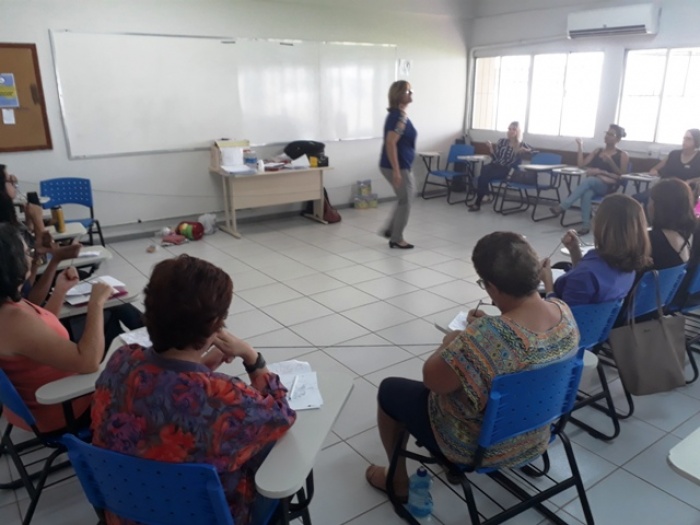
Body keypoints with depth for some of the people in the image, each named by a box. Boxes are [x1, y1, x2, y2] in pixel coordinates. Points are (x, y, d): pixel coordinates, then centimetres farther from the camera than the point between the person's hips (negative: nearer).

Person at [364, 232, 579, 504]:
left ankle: (398, 481, 34)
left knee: (389, 390, 14)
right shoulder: (564, 311, -14)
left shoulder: (488, 336, -40)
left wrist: (450, 343, -9)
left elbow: (432, 379, -25)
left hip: (481, 446, -7)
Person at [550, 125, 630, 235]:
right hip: (592, 184, 3)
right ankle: (586, 225, -43)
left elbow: (622, 176, 2)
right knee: (586, 194, -37)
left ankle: (563, 206, -41)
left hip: (609, 187, -3)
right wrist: (580, 147, 5)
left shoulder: (622, 155, 7)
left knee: (589, 180, -37)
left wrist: (610, 162, -11)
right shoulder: (598, 151, 20)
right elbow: (581, 165, 12)